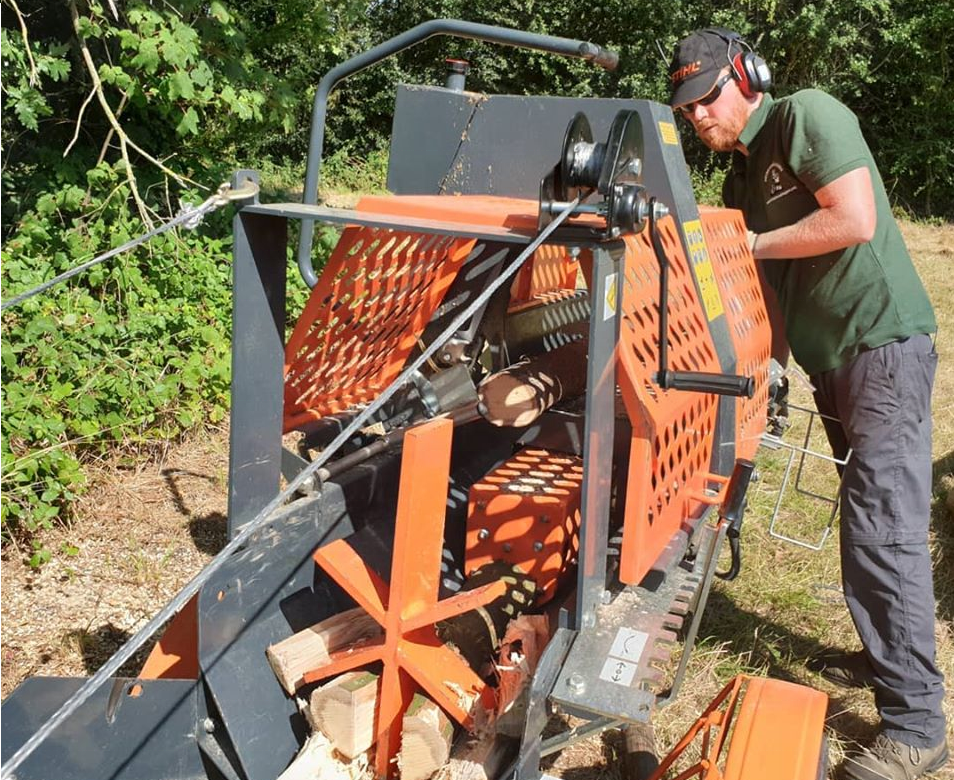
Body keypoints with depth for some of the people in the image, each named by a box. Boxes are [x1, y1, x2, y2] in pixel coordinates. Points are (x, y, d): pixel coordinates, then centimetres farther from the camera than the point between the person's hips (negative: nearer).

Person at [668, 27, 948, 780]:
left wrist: (751, 245, -13)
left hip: (883, 343, -9)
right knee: (865, 520, 16)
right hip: (833, 357, 9)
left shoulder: (807, 115, -9)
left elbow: (854, 219, -20)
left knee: (885, 527, -11)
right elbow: (749, 274, 19)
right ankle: (887, 657, 32)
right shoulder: (741, 176, 16)